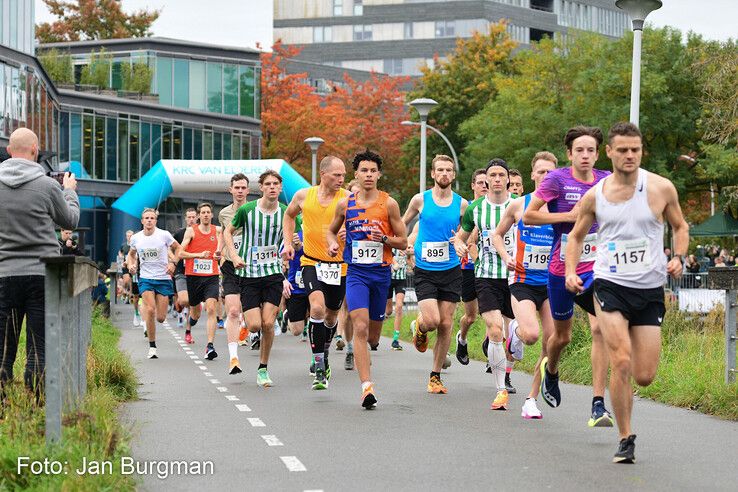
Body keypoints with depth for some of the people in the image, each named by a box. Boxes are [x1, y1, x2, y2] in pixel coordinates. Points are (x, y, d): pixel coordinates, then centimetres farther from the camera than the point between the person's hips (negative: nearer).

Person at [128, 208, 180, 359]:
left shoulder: (164, 235, -5)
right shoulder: (136, 238, 2)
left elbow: (177, 248, 9)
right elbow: (131, 254, 20)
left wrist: (173, 263, -6)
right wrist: (131, 265, 1)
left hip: (163, 279, 0)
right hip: (145, 278, 0)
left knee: (160, 318, -2)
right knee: (150, 310, -19)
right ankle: (152, 346, -7)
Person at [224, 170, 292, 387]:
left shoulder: (286, 213, -2)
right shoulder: (246, 210, -7)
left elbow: (290, 245, 10)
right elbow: (228, 232, 9)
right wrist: (234, 256, -6)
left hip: (274, 273, 1)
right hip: (249, 273, -1)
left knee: (268, 324, -7)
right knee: (254, 325, -8)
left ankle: (263, 369, 9)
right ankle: (244, 318, 30)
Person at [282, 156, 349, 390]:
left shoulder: (347, 198, -6)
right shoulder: (304, 196, -1)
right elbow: (289, 215, 20)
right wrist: (288, 242, 11)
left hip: (339, 264, 1)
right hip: (312, 262, -1)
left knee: (331, 316, 15)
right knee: (317, 309, -22)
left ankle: (324, 354, 45)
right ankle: (320, 370, -18)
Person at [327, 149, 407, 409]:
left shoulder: (388, 204, -1)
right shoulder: (345, 204, 4)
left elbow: (403, 241, 3)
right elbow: (332, 230, 21)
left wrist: (384, 239, -16)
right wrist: (333, 244, -1)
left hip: (381, 272, 1)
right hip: (356, 272, 0)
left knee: (373, 335, 9)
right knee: (360, 328, -18)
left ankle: (362, 354, 45)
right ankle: (367, 387, -20)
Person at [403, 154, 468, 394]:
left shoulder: (461, 204, 2)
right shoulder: (420, 200, -1)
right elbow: (402, 224, 13)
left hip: (451, 270, 2)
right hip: (424, 270, -2)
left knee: (446, 325, 2)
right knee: (432, 321, -17)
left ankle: (435, 376, 14)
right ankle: (418, 326, 21)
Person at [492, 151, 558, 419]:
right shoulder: (519, 205, 0)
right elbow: (498, 234, 15)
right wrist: (506, 257, -3)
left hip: (553, 283, 2)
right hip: (523, 283, -2)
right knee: (531, 335, -24)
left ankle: (531, 399, 13)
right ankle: (515, 330, 14)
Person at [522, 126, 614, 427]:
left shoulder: (607, 181, 2)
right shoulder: (557, 180, -9)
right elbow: (528, 216, -10)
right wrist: (569, 215, -16)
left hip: (595, 268, 1)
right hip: (561, 269, -1)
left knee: (599, 329, -17)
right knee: (562, 336, 13)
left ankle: (598, 405, -17)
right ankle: (550, 370, 50)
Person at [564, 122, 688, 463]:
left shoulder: (661, 189, -2)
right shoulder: (594, 196, 1)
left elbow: (680, 227, 13)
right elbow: (576, 235, 16)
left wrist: (678, 258, -6)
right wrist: (570, 271, 0)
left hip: (650, 289, 1)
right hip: (610, 285, -1)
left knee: (644, 376, 0)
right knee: (621, 362, -18)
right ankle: (625, 439, -5)